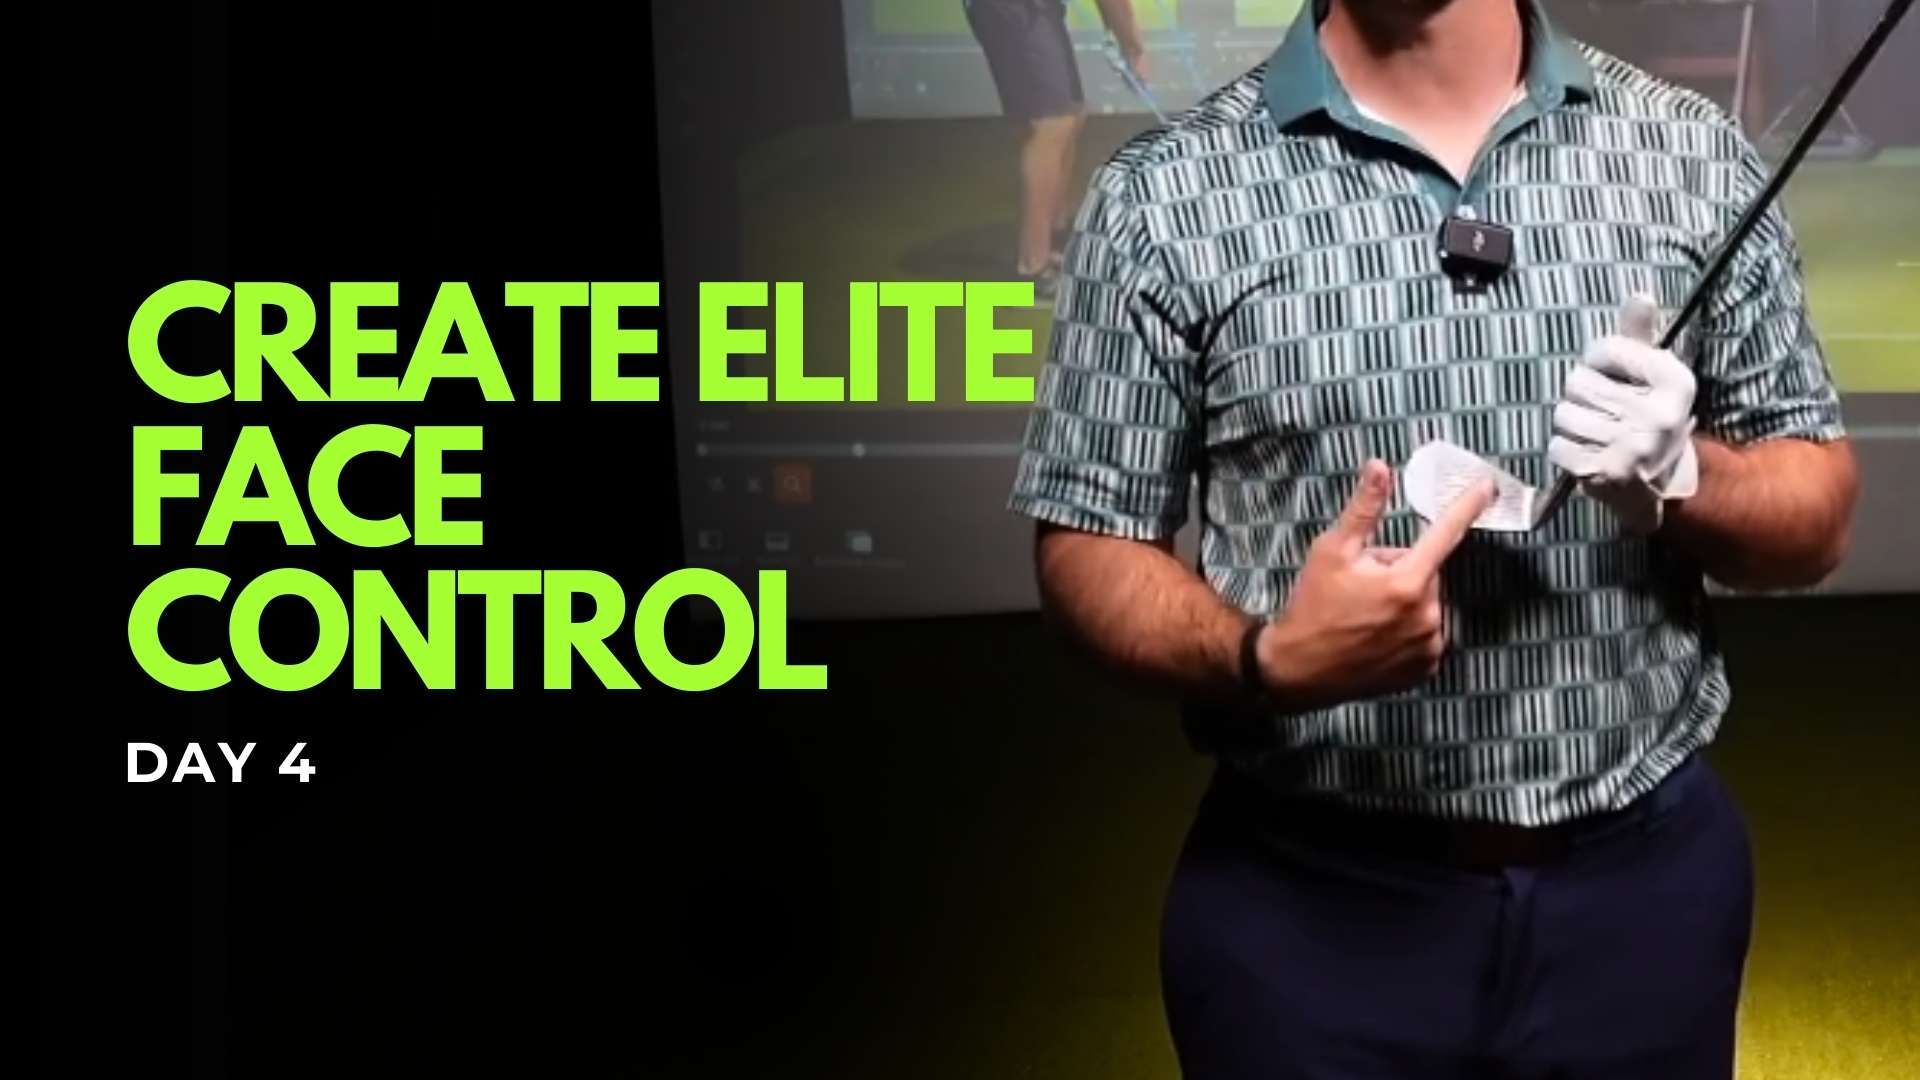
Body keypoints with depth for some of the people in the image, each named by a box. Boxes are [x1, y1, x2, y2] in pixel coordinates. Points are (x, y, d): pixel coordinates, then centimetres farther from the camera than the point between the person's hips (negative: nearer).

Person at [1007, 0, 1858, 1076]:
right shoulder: (1166, 196, -6)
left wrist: (1682, 475, -16)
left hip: (1646, 875, 3)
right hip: (1309, 905, -2)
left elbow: (1818, 520, 5)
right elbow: (1087, 549, -3)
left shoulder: (1692, 153, 0)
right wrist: (1267, 661, -21)